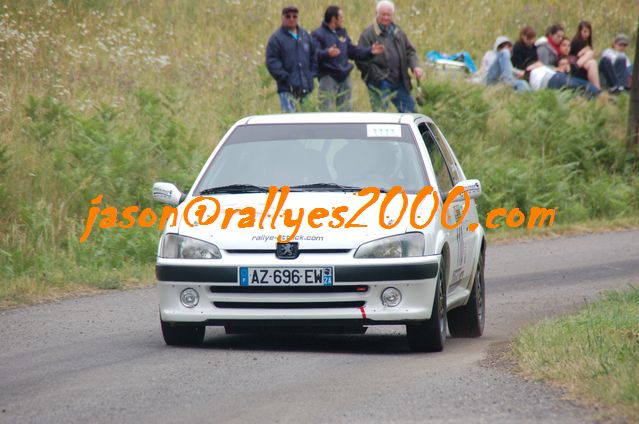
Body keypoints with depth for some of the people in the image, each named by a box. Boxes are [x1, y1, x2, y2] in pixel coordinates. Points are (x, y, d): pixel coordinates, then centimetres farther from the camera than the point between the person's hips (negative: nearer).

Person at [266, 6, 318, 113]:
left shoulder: (306, 36, 14)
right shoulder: (276, 38, -3)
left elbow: (314, 56, 20)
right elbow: (272, 62, -8)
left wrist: (312, 74, 7)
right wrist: (285, 78, -14)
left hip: (305, 88, 5)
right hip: (287, 89, -5)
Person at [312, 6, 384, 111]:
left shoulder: (342, 33, 19)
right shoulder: (318, 34, -6)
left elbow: (353, 51, 23)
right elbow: (315, 54, -21)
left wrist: (370, 51, 14)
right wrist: (327, 53, -40)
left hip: (344, 77, 7)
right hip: (328, 78, -7)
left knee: (346, 109, 10)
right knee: (327, 109, -9)